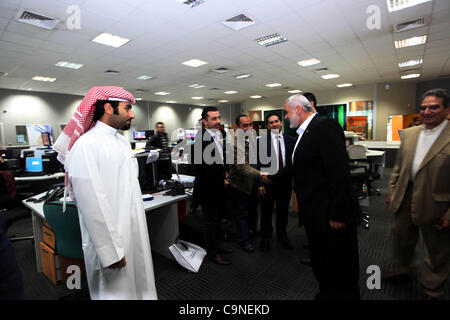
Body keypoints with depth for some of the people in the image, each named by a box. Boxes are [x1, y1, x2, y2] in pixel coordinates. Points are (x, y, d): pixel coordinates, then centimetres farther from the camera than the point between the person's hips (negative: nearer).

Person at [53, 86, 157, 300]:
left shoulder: (122, 141, 10)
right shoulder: (87, 145, -17)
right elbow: (91, 204, -20)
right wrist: (110, 250, -18)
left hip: (136, 234, 8)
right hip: (112, 240, -8)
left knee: (140, 287, 19)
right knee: (116, 291, 10)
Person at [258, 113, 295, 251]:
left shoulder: (291, 140, 1)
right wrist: (260, 183, -10)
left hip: (285, 181, 2)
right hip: (268, 182, -2)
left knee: (283, 210, 18)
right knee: (266, 211, 12)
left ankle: (282, 235, 39)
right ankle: (265, 237, 31)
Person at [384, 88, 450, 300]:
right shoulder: (409, 134, 4)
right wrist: (392, 191, 9)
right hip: (405, 199, 5)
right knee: (402, 239, 21)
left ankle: (432, 292, 38)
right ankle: (404, 269, 48)